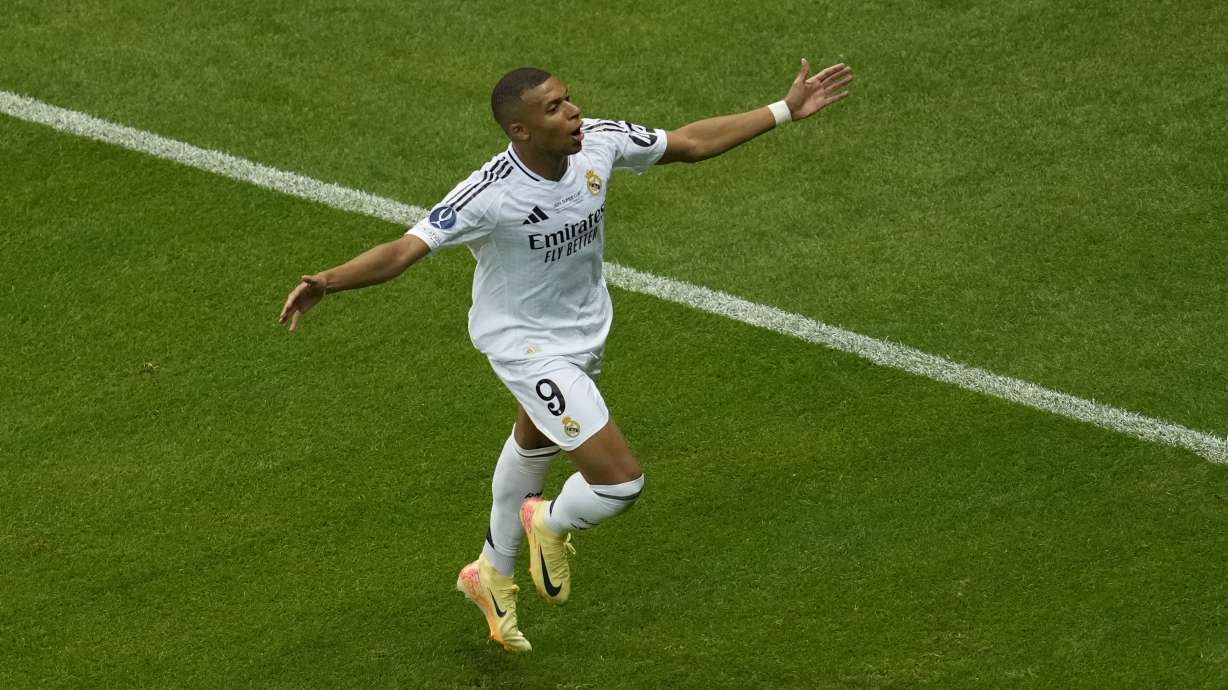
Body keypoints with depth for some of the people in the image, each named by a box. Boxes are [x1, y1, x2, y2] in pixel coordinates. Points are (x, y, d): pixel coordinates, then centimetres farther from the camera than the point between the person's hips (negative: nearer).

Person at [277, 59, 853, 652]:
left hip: (584, 329, 8)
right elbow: (403, 251, -38)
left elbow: (691, 142, -4)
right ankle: (551, 525, 24)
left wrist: (786, 110, -4)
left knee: (534, 444, 31)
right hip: (528, 349, -8)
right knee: (620, 482, -14)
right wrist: (326, 282, -55)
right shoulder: (489, 195, -36)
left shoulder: (599, 141, -19)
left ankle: (492, 573, 58)